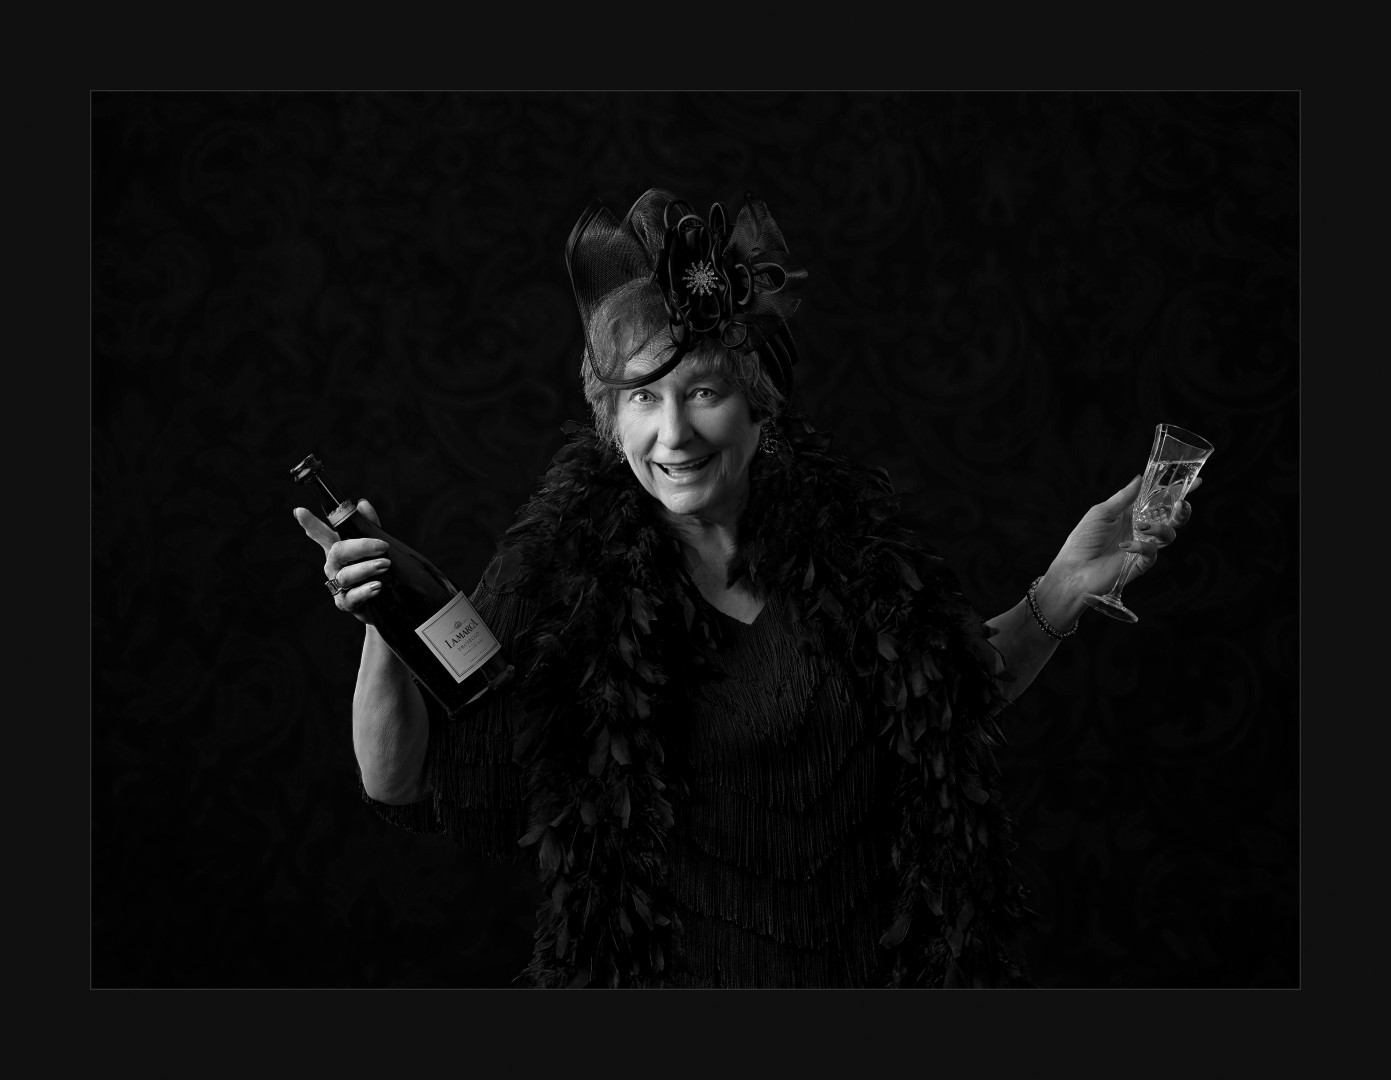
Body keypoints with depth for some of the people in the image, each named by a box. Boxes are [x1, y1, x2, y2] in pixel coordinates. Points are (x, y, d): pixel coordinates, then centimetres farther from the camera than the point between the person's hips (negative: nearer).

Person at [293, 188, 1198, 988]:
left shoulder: (851, 529, -7)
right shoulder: (565, 568, -14)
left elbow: (962, 704, 9)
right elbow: (406, 783, -14)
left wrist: (1068, 586, -2)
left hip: (872, 958, 3)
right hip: (672, 965, -2)